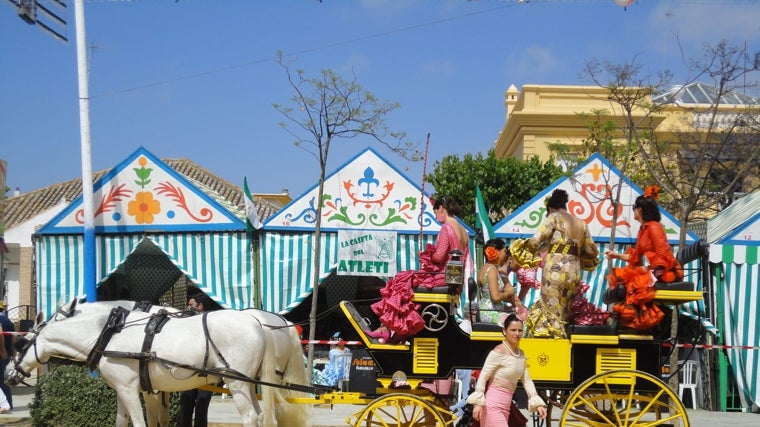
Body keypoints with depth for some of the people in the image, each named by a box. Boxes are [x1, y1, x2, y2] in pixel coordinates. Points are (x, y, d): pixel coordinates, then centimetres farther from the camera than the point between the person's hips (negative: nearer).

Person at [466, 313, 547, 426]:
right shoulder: (498, 352, -14)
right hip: (493, 405, -8)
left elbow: (527, 380, 10)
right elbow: (483, 377, -15)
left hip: (505, 406, 8)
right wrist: (478, 403, -19)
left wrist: (538, 403, 2)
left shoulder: (521, 354, 8)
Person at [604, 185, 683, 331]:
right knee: (618, 275, 1)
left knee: (632, 280, -25)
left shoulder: (653, 227, -11)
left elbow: (663, 256, -18)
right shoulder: (644, 229, 16)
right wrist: (617, 255, 23)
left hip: (663, 272, -9)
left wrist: (648, 268, -23)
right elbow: (635, 257, 18)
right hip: (649, 269, 9)